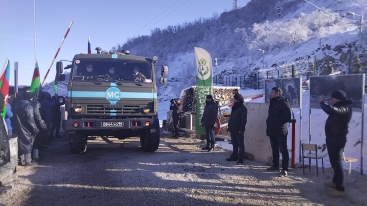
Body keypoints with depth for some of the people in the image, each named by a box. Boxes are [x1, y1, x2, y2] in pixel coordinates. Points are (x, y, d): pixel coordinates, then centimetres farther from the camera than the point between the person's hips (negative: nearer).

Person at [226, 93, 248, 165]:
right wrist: (229, 126, 18)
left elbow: (244, 120, -16)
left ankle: (240, 160, 0)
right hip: (233, 129, 9)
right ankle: (234, 156, 28)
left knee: (240, 145, -3)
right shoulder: (234, 107, 15)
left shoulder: (243, 108, -12)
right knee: (234, 144, 17)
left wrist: (241, 129, -21)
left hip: (239, 130, -9)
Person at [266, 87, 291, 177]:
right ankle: (275, 165, 27)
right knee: (274, 149, 16)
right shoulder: (272, 103, 15)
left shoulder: (284, 103, -11)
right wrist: (269, 124, 10)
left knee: (283, 150, -4)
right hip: (272, 130, 9)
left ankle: (285, 169, -1)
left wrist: (277, 123, -19)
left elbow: (287, 117, -18)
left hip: (280, 131, -9)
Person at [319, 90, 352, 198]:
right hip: (333, 137, 11)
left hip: (337, 138, -11)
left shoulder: (345, 108, -20)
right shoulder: (341, 106, 13)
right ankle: (335, 182, 34)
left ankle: (340, 189, -8)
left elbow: (330, 110, -38)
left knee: (336, 162, -10)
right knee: (335, 161, 20)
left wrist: (322, 102, -21)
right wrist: (323, 103, 7)